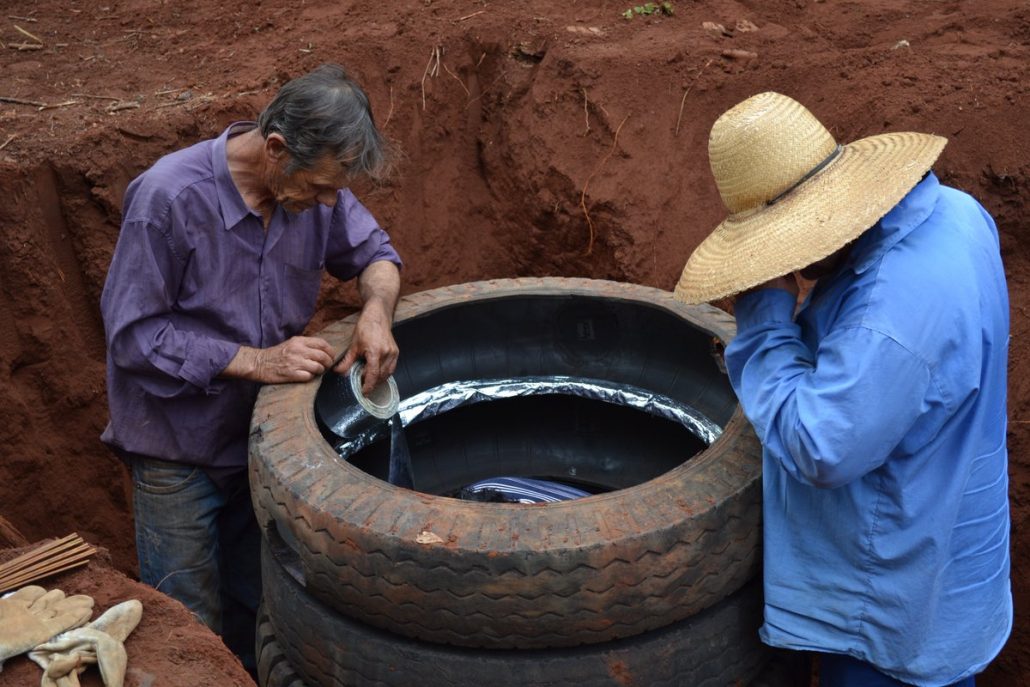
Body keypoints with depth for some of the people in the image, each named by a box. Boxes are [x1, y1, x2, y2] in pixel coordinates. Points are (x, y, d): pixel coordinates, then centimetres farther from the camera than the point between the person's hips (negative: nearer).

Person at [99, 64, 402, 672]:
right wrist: (254, 361, -28)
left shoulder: (313, 184, -12)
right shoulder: (169, 198, -27)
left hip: (269, 430, 5)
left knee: (259, 608, 19)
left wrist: (377, 309, -19)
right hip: (181, 447, -5)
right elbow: (134, 335, -22)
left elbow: (373, 251, 3)